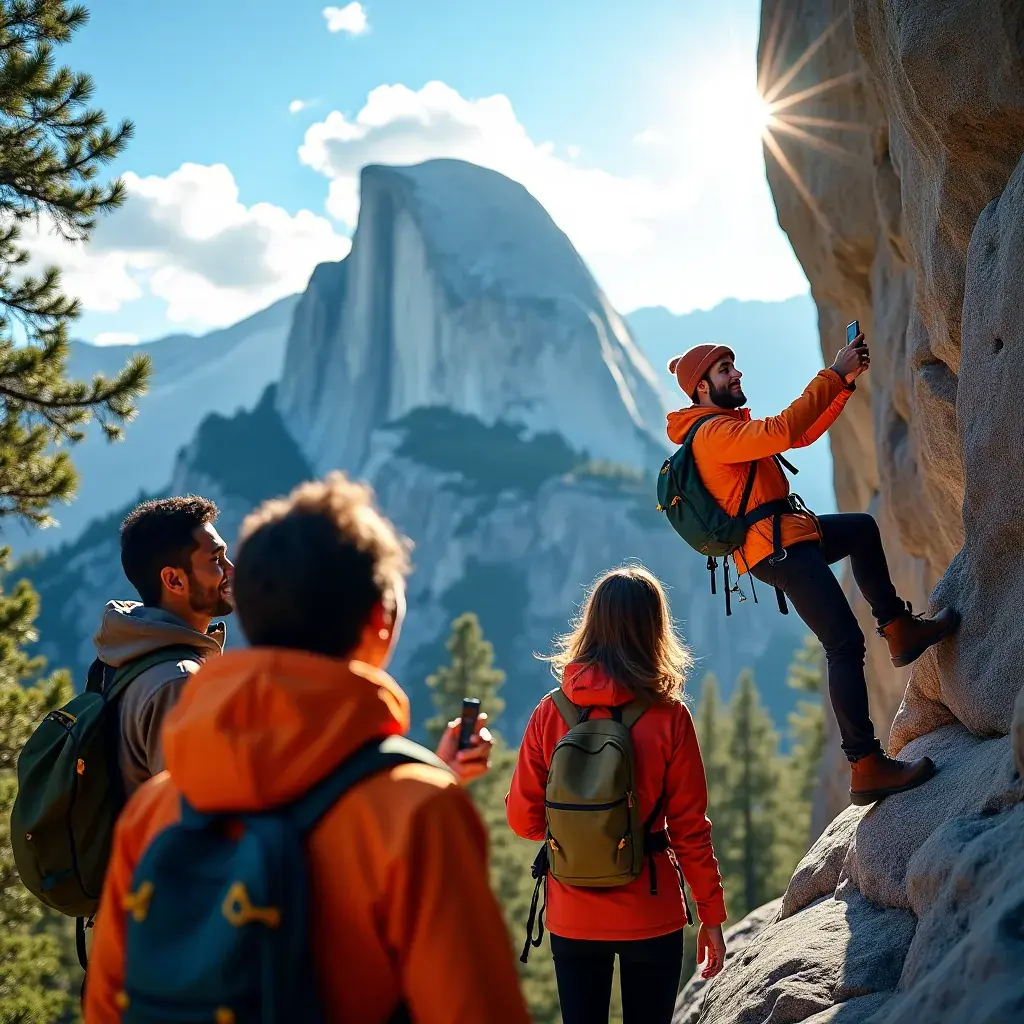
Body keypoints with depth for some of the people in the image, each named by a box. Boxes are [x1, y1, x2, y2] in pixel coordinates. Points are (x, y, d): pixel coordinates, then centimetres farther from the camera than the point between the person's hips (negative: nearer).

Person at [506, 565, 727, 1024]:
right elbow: (689, 827, -8)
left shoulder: (551, 712, -7)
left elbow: (523, 818, -2)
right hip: (650, 917, -2)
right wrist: (711, 914, 2)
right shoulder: (669, 717, -13)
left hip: (571, 918, 2)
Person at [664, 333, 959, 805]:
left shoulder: (728, 425, 18)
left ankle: (898, 628, 25)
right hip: (778, 548, -11)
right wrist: (833, 375, -24)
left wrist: (845, 382, 8)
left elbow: (804, 433, 19)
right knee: (845, 645, -14)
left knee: (863, 527, 30)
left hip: (785, 539, 11)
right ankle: (867, 768, -15)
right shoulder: (712, 434, -15)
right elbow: (782, 431, -30)